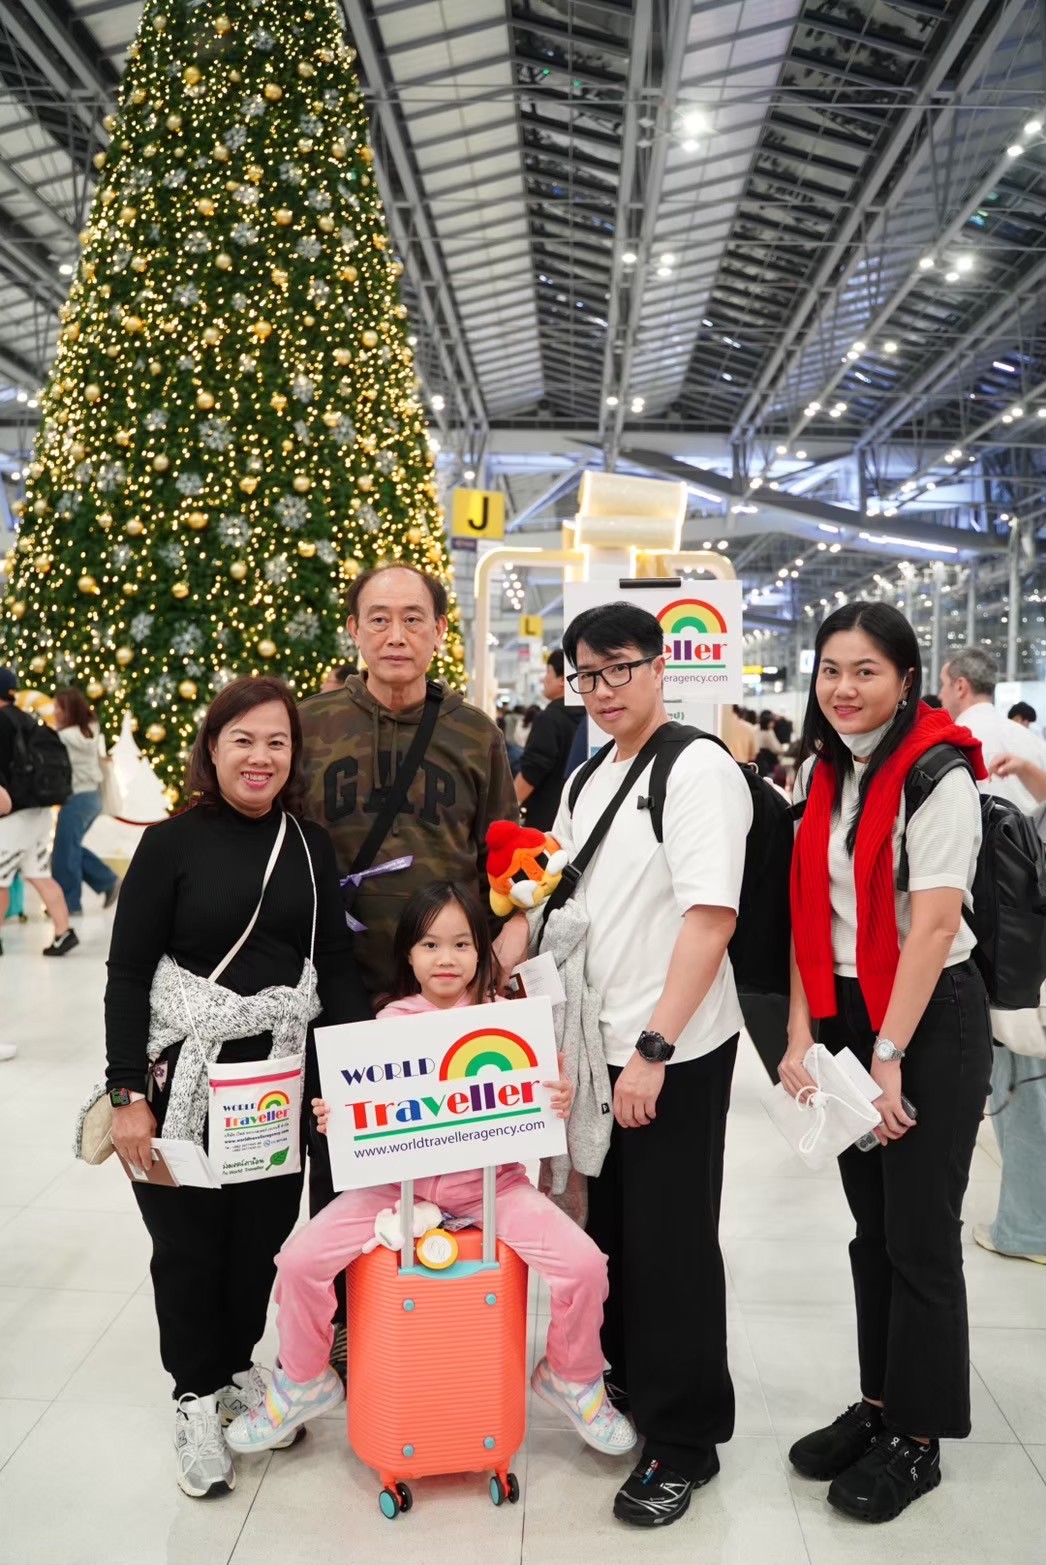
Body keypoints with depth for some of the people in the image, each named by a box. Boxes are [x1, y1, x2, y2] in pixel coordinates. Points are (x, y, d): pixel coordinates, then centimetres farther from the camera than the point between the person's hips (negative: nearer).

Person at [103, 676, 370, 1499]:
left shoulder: (311, 843, 2)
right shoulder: (172, 843, -9)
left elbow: (335, 962, 5)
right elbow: (127, 973, -9)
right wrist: (127, 1094, -13)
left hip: (282, 1076, 3)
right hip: (184, 1075, -3)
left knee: (264, 1232, 13)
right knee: (189, 1239, 10)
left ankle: (237, 1365, 38)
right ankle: (197, 1396, 31)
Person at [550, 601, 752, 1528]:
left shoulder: (700, 770, -14)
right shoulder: (586, 783, 10)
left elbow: (710, 920, -21)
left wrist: (653, 1050, -23)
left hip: (677, 1052, -7)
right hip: (601, 1044, 7)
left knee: (672, 1242, 4)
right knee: (611, 1225, 19)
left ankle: (684, 1442, 23)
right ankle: (629, 1386, 42)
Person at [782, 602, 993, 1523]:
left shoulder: (938, 774, -13)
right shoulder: (822, 774, 7)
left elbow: (933, 924, -18)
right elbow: (810, 913, 6)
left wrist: (890, 1057, -18)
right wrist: (802, 1035, 0)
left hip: (931, 1020, -6)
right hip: (846, 1016, 6)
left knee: (921, 1235, 5)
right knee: (872, 1226, 16)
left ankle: (917, 1439, 22)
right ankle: (879, 1404, 32)